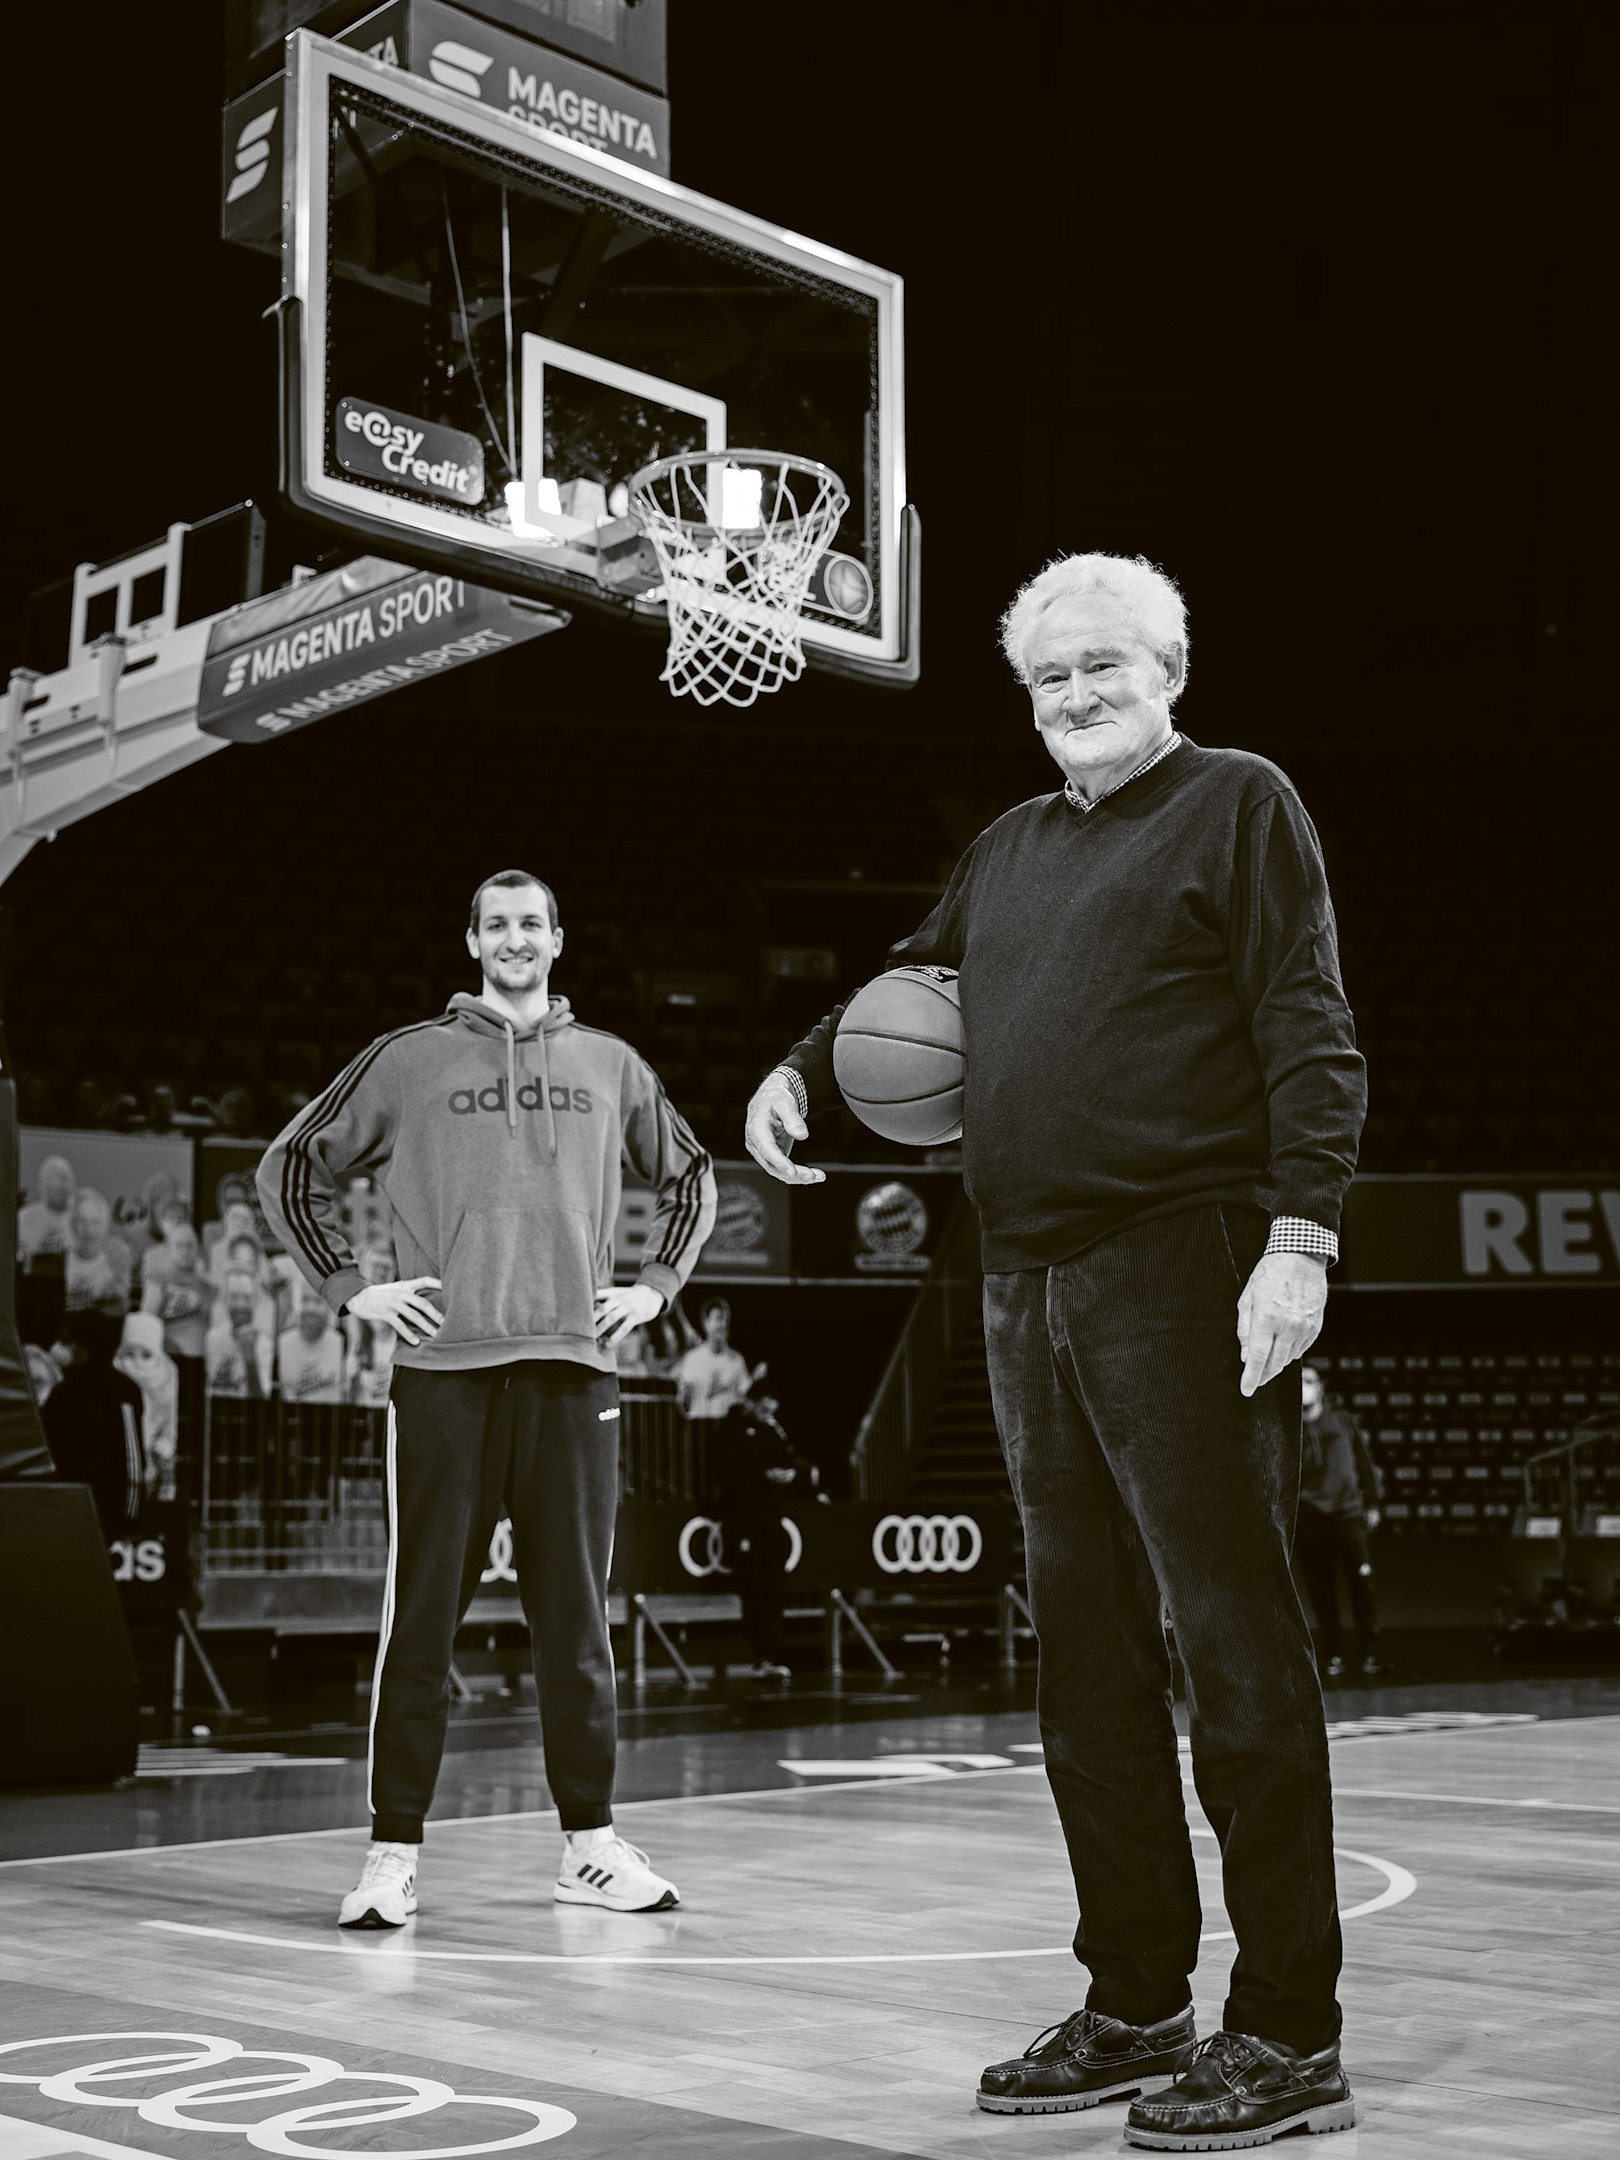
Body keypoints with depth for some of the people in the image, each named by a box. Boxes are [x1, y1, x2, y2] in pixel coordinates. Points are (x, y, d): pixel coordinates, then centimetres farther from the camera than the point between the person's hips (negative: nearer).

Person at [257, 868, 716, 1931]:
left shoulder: (610, 1064, 14)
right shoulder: (408, 1059, 7)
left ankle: (591, 1844, 15)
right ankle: (395, 1854, 5)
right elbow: (294, 1165, 12)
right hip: (444, 1370, -2)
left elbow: (691, 1177, 25)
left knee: (577, 1620, 7)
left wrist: (655, 1284, 13)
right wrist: (351, 1286, 3)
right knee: (421, 1620, -2)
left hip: (574, 1369, 2)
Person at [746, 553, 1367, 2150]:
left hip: (1183, 1270, -7)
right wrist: (802, 1071, 10)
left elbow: (1311, 1036, -6)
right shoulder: (1009, 851, 21)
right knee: (1087, 1651, 10)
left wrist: (1300, 1236, -17)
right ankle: (1136, 2007, 21)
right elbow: (909, 991, 31)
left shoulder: (1238, 803, 2)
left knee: (1232, 1637, -6)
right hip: (1030, 1286, 7)